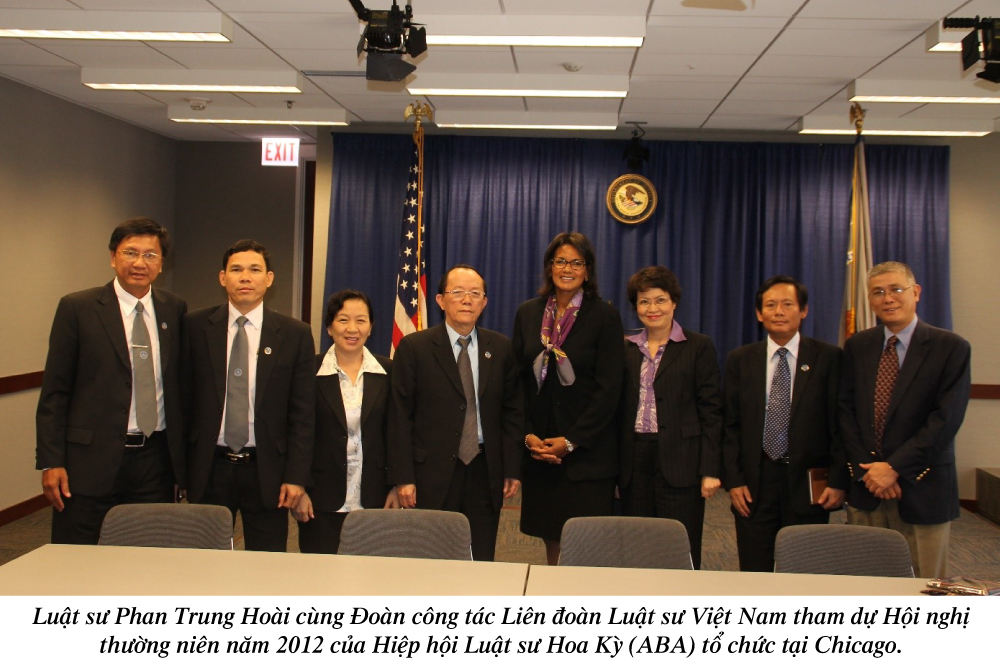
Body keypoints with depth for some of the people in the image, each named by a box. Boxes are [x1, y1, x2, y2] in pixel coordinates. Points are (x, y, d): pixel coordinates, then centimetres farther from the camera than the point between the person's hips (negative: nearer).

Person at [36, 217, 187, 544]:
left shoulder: (175, 309, 8)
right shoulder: (76, 308, -1)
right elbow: (54, 392, -2)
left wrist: (184, 457, 9)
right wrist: (51, 462, -8)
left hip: (156, 459, 3)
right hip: (91, 459, -3)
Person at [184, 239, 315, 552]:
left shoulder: (294, 334, 1)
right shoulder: (195, 327, 4)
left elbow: (303, 414, 1)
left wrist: (296, 477, -4)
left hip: (266, 471, -1)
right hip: (209, 469, 1)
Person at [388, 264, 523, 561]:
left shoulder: (501, 348, 9)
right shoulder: (414, 347, 0)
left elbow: (512, 412, 10)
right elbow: (400, 417, -2)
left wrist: (512, 470, 5)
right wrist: (403, 477, -8)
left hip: (485, 472, 2)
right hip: (432, 475, -2)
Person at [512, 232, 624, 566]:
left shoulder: (604, 316, -4)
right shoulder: (528, 313, 8)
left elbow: (608, 388, -8)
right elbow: (518, 380, 7)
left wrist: (571, 441, -12)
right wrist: (528, 434, -5)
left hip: (587, 448, -3)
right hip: (538, 447, 3)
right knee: (550, 535, 9)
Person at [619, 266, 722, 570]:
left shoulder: (698, 346, 1)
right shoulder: (626, 348, 12)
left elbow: (711, 411, -2)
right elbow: (618, 408, 12)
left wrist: (710, 470, -8)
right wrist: (614, 465, 7)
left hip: (679, 463, -3)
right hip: (635, 463, 4)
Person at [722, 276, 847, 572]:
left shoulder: (828, 358, 1)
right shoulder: (739, 360, 7)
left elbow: (840, 423, 0)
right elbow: (730, 425, 6)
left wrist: (838, 481, -6)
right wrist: (733, 480, -1)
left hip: (809, 484, -1)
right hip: (753, 484, 1)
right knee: (754, 575, 4)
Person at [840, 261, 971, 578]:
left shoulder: (951, 348, -4)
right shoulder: (857, 346, 8)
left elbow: (946, 420, -11)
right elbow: (845, 410, 4)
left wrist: (894, 468, -14)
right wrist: (867, 469, -8)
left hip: (922, 491, -3)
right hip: (866, 487, 3)